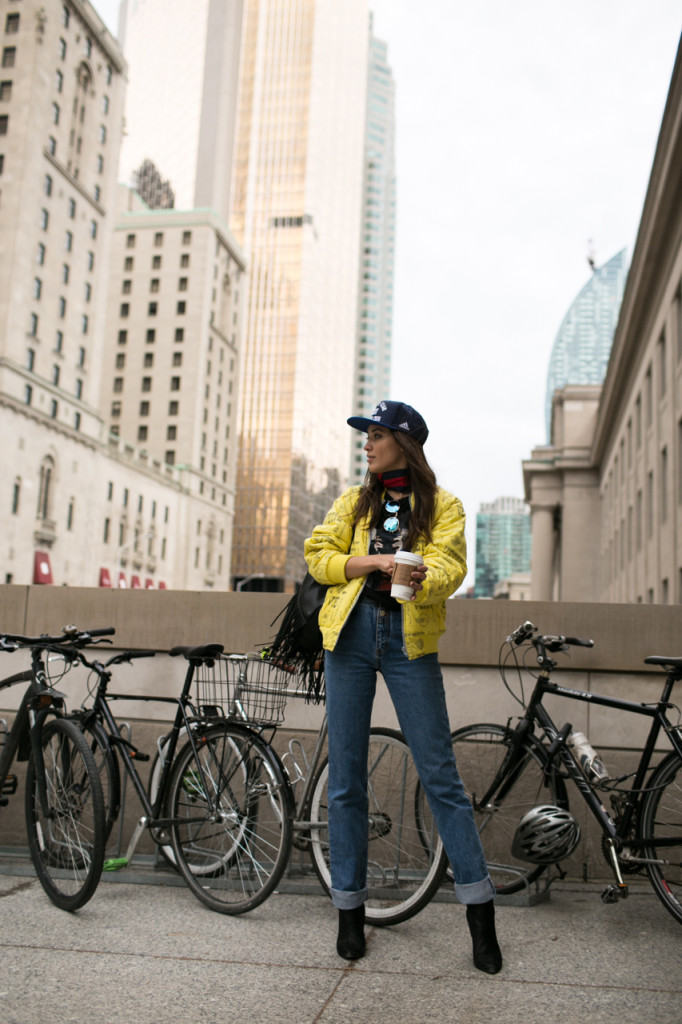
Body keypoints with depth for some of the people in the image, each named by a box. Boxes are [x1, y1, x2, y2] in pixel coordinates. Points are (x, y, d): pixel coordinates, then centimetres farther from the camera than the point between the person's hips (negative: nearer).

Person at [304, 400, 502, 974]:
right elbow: (318, 555, 6)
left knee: (440, 774, -3)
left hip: (410, 637, -3)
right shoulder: (354, 500, 16)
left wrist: (424, 577, -32)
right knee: (346, 778, 5)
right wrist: (372, 563, -11)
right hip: (351, 631, 3)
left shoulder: (443, 506, 6)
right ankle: (350, 909, 18)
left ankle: (480, 912, 9)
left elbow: (449, 566, -9)